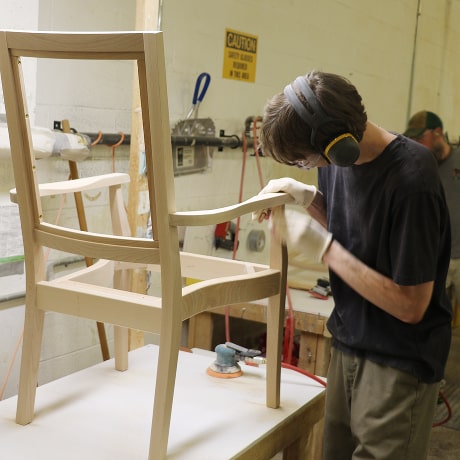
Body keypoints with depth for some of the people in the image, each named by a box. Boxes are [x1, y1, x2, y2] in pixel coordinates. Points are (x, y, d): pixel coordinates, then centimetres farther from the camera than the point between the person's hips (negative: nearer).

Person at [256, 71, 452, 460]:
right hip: (348, 347, 7)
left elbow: (411, 306, -22)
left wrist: (323, 248, -22)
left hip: (399, 364, -7)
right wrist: (306, 196, -6)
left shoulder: (412, 180, -26)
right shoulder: (342, 158, -4)